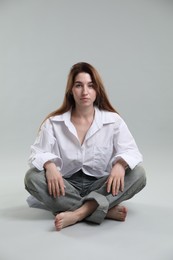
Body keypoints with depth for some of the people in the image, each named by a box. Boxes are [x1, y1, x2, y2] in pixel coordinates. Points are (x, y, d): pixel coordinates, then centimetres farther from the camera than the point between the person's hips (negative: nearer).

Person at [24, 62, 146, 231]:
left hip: (100, 185, 0)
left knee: (138, 174, -25)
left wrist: (120, 164, -30)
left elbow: (131, 150, -6)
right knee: (32, 177, -28)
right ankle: (106, 209, -27)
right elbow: (38, 152, -9)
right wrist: (49, 165, -33)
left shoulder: (113, 120, -2)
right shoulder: (53, 123, -2)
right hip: (67, 187, 1)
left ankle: (78, 213, -33)